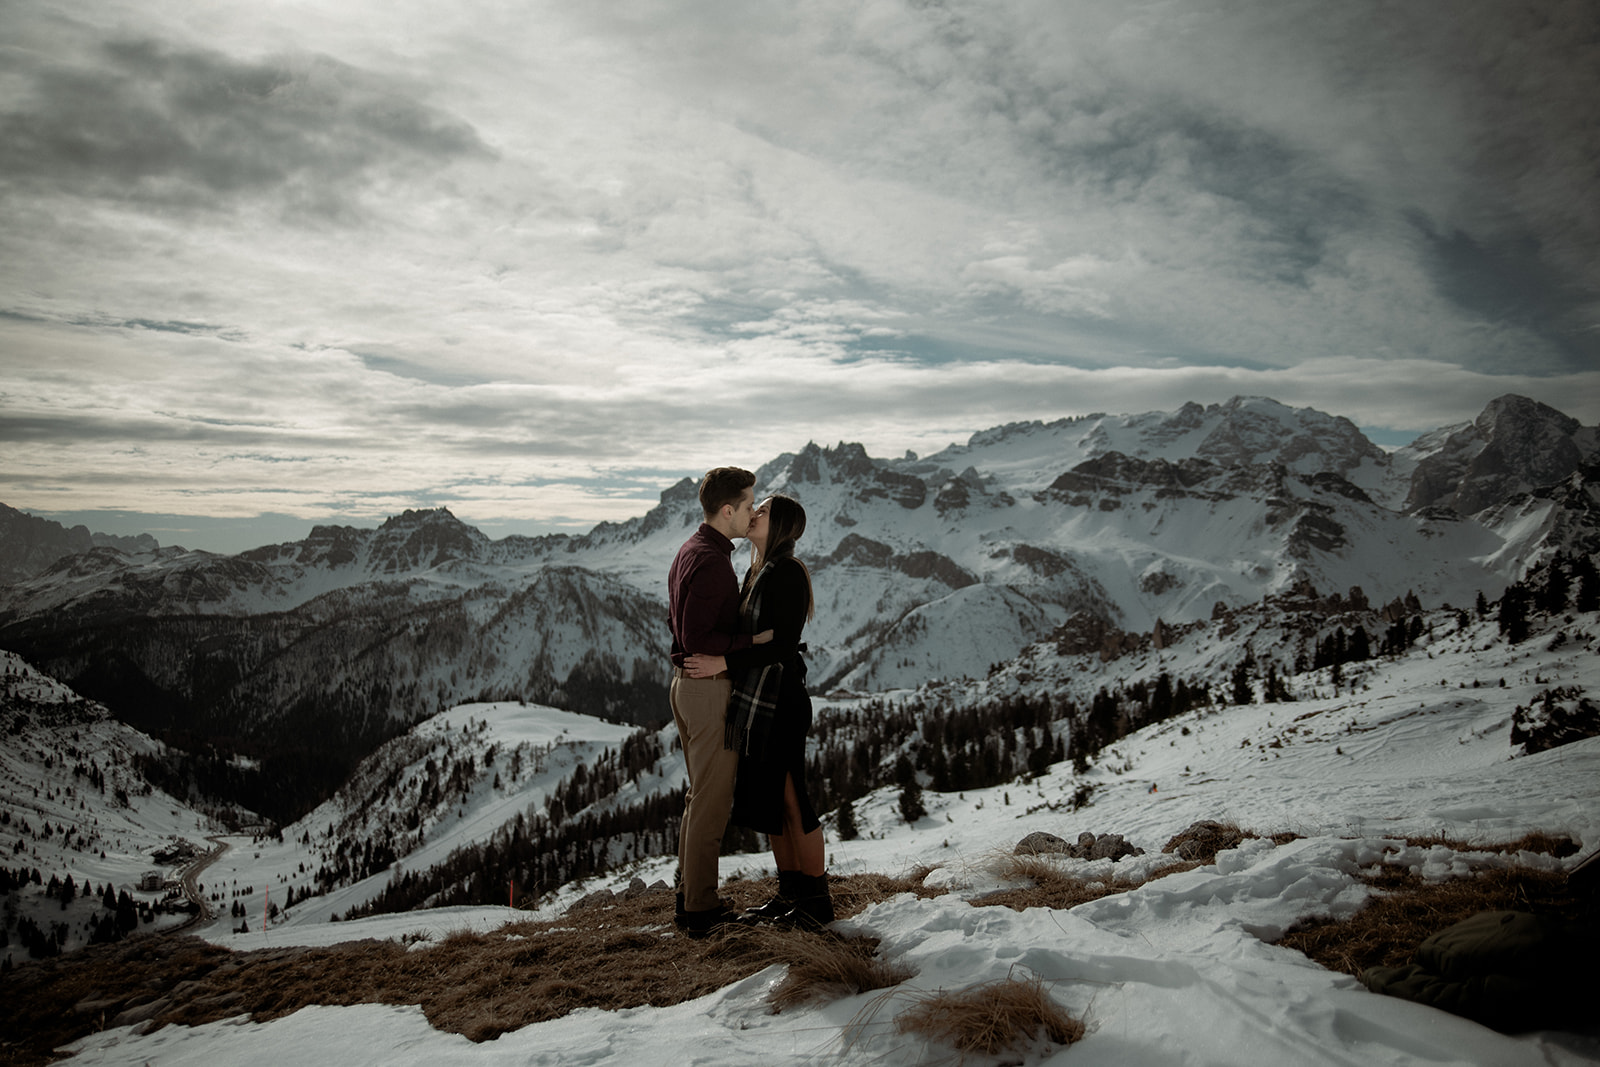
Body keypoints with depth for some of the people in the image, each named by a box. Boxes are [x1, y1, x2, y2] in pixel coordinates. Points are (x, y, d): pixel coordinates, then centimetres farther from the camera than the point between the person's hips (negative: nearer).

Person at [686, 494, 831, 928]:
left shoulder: (787, 573, -15)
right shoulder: (757, 572, 13)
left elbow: (782, 644, -22)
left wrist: (724, 662, -22)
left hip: (779, 700, -10)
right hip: (754, 700, 10)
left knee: (790, 799, 0)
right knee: (767, 800, 15)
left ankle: (818, 899, 13)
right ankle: (790, 891, 26)